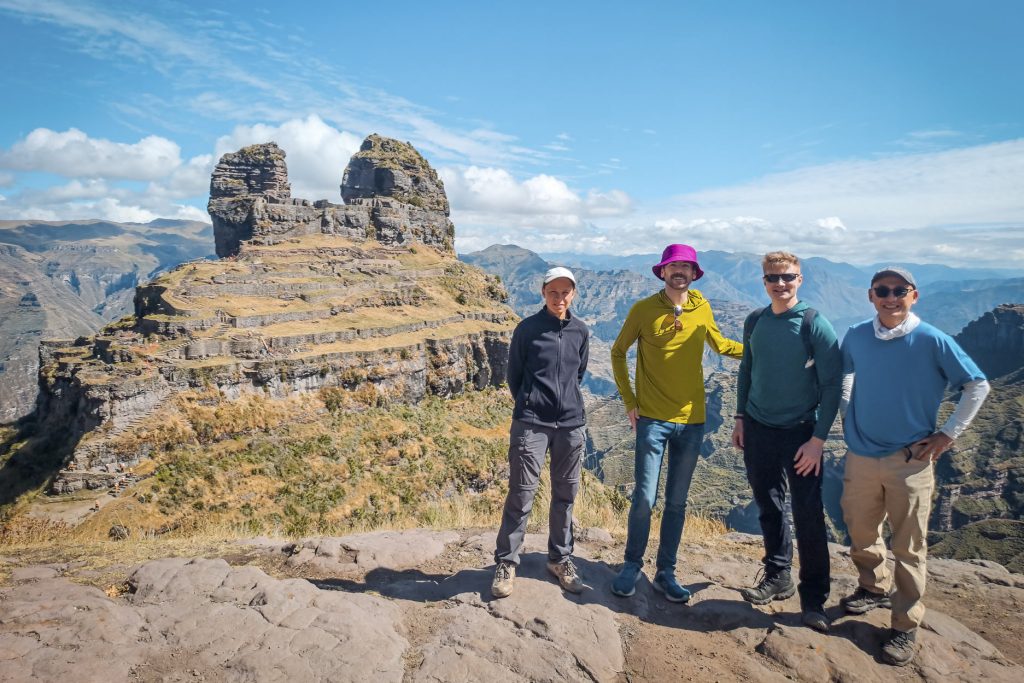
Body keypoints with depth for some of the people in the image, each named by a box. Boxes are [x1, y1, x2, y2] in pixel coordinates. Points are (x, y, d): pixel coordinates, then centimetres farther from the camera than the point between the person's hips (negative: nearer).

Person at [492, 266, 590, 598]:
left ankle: (560, 558, 28)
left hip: (571, 424, 4)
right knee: (521, 494, -1)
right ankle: (506, 562, 13)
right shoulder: (527, 328, -4)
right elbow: (514, 374, 6)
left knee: (565, 495, 12)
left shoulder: (581, 331, 5)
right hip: (531, 424, -3)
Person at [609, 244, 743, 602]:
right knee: (644, 498, -1)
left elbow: (720, 345, 20)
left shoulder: (702, 308, 3)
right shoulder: (643, 310, -6)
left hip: (692, 420, 3)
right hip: (653, 419, -3)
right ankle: (632, 566, 21)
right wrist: (629, 401, -2)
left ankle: (666, 573, 26)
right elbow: (618, 353, 3)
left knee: (677, 502, 11)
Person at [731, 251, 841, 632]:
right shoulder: (754, 322, 3)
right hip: (758, 430, 4)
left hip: (800, 433, -4)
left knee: (808, 515, 0)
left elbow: (832, 384, -10)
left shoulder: (815, 325, -11)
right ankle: (778, 577, 30)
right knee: (769, 508, 14)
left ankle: (814, 598, 15)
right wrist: (740, 418, 11)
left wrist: (819, 438, -14)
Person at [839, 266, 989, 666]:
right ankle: (874, 588, 42)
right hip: (860, 457, 3)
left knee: (908, 547, 5)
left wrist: (948, 434, -4)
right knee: (860, 533, 17)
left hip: (910, 461, -3)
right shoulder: (856, 337, -1)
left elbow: (977, 386, -1)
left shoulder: (932, 341, -11)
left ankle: (905, 626, 20)